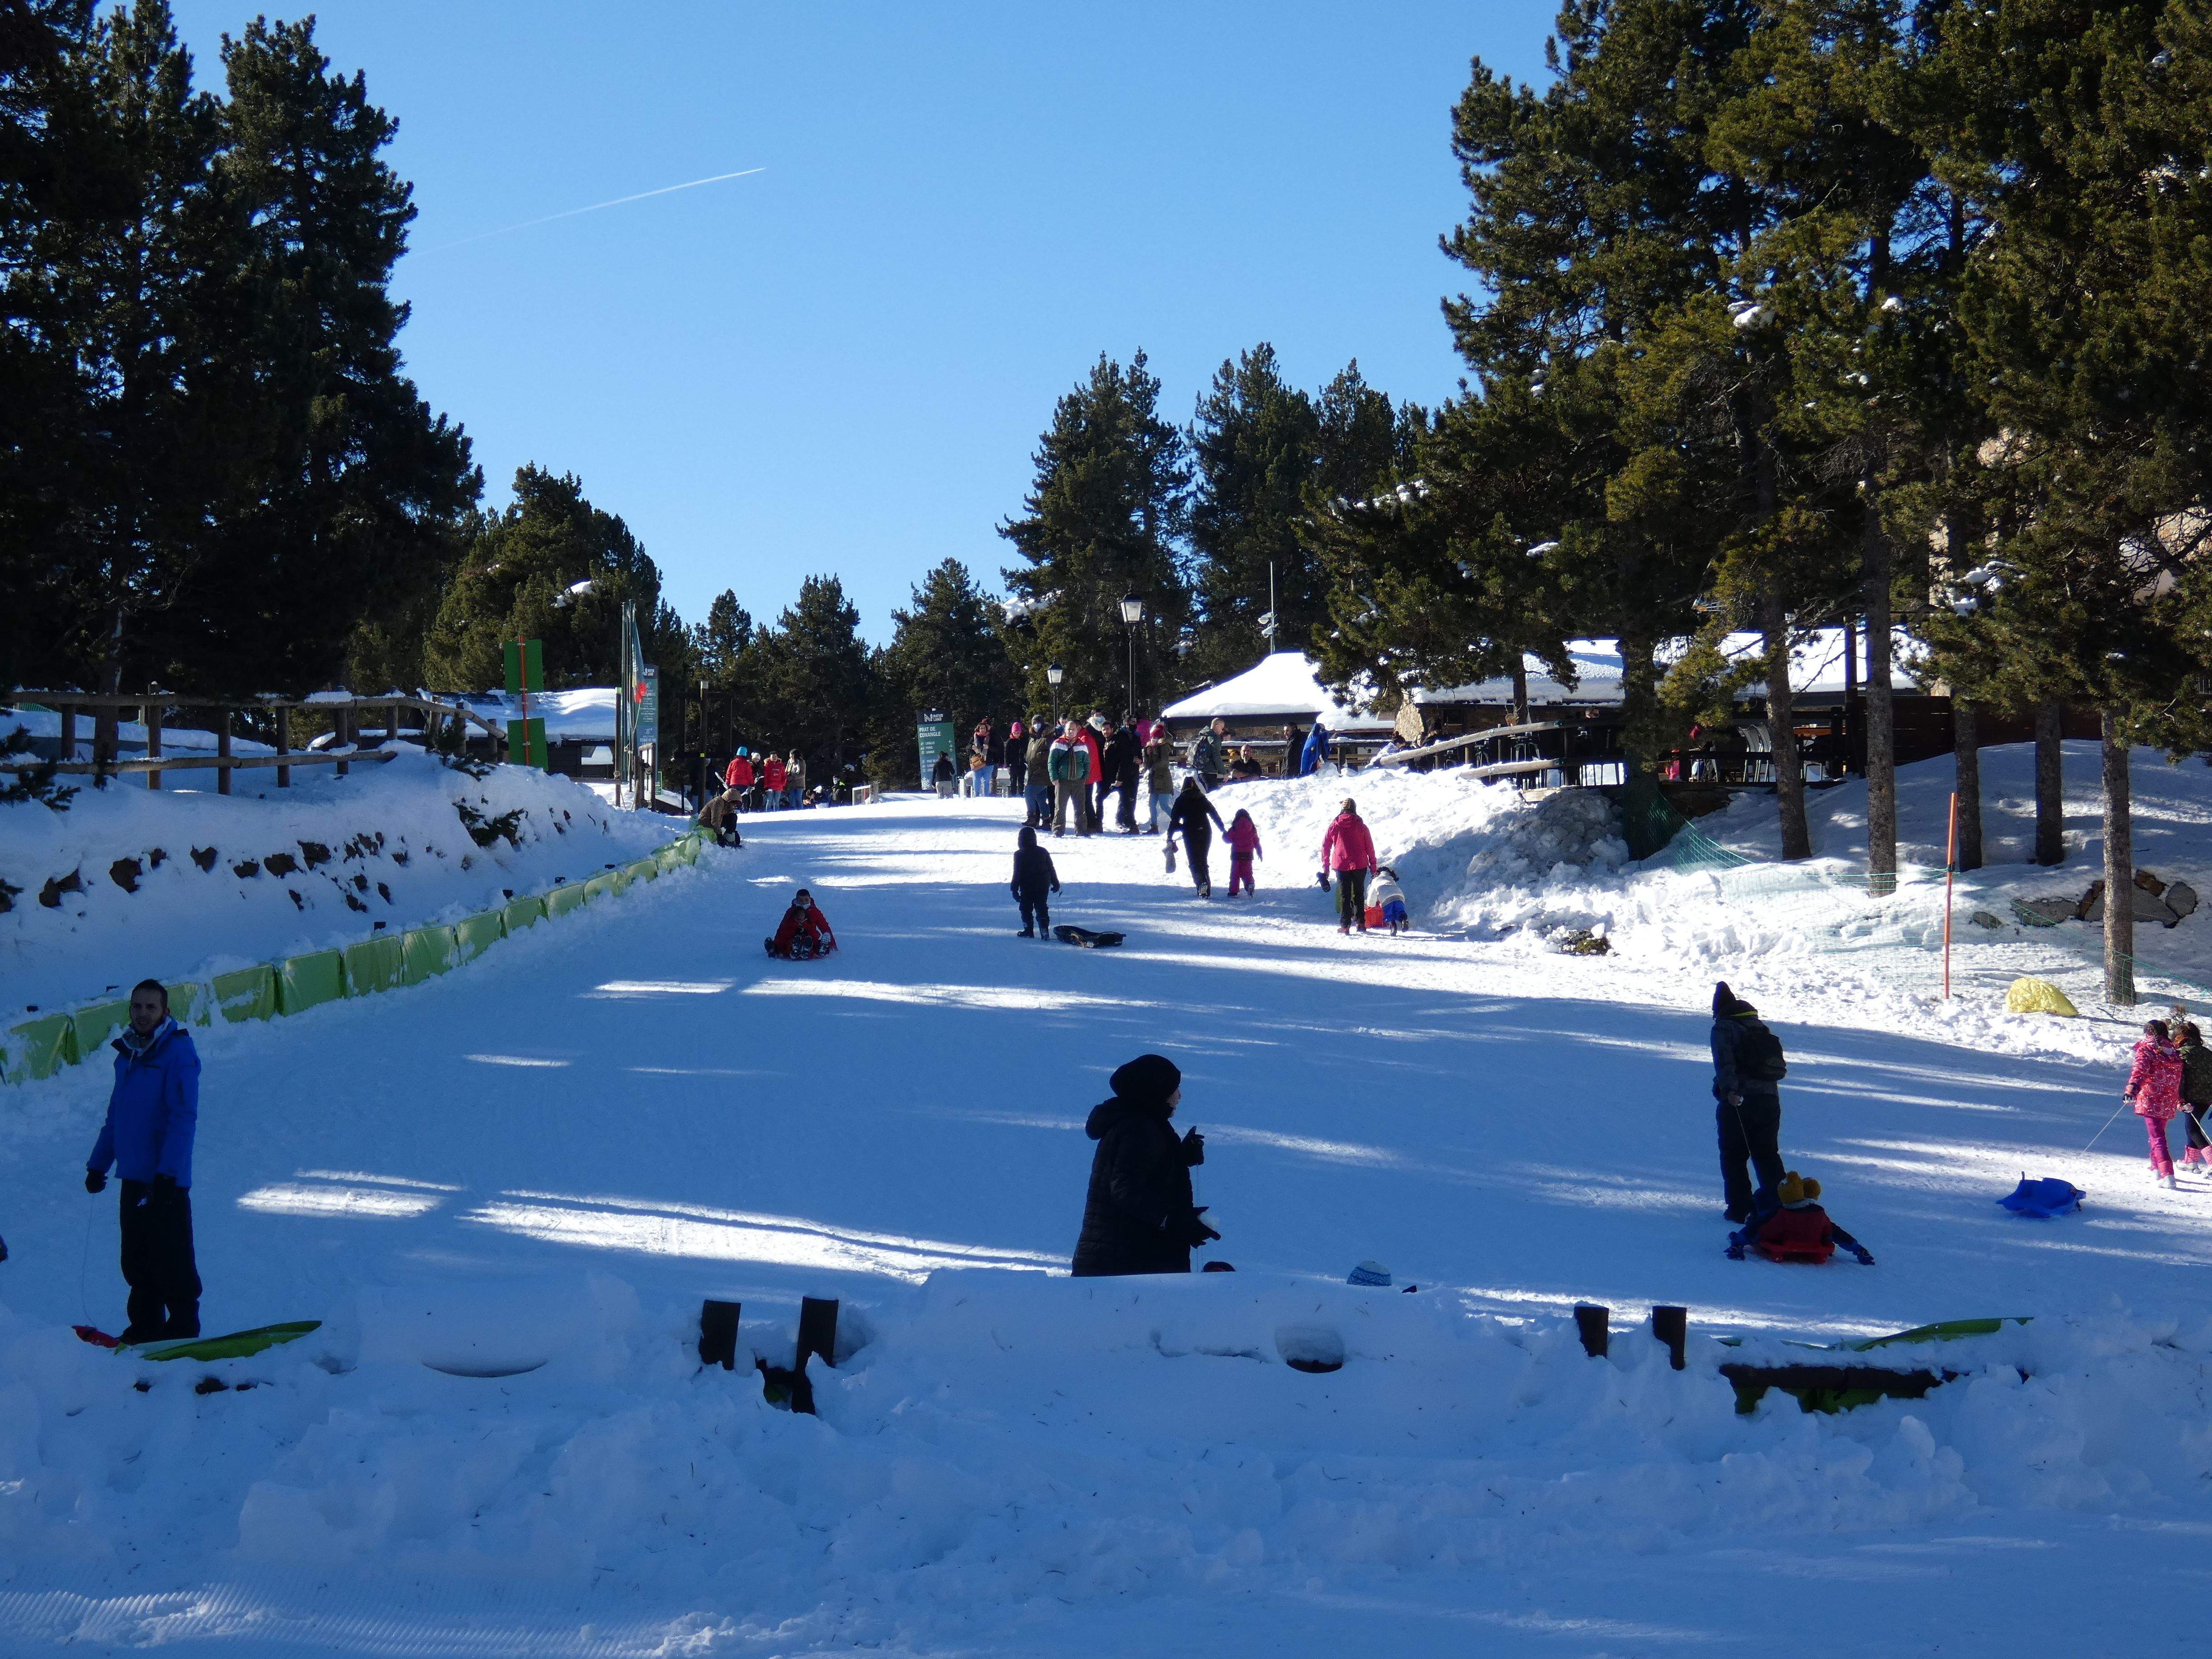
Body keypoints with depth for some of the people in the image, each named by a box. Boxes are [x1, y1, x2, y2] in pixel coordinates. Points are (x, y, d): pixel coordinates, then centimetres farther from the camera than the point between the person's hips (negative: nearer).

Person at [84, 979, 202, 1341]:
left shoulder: (179, 1053, -10)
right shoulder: (127, 1055, 13)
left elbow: (184, 1118, -16)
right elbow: (115, 1116, 21)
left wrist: (168, 1174, -22)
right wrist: (98, 1164, 16)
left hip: (166, 1180, -7)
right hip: (133, 1177, 7)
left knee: (170, 1260, -2)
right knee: (136, 1260, 11)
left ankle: (183, 1325, 8)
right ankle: (146, 1325, 20)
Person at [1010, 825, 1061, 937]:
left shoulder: (1019, 855, -10)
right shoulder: (1043, 852, 3)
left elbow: (1017, 874, -10)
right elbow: (1052, 870, 7)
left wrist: (1015, 890, -4)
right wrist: (1056, 884, 17)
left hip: (1027, 887, -4)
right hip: (1044, 886, 4)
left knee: (1026, 909, 11)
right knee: (1042, 909, 9)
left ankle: (1029, 932, 10)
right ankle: (1045, 931, -3)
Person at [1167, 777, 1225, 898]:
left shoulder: (1181, 801, -1)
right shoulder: (1203, 799, 7)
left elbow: (1174, 821, -3)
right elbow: (1215, 815, 8)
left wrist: (1170, 836, 4)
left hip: (1190, 835, -3)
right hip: (1206, 833, 3)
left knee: (1194, 862, 1)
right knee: (1203, 861, 17)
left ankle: (1201, 883, -23)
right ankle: (1208, 887, 12)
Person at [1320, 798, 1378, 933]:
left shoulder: (1334, 826, 1)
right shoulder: (1361, 826, -2)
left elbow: (1325, 846, 4)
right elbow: (1369, 846, 1)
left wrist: (1326, 866, 11)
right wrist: (1373, 865, 9)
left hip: (1341, 866, 0)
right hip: (1360, 866, 0)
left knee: (1344, 896, 4)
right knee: (1359, 894, 14)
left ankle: (1345, 926, -1)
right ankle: (1360, 923, 11)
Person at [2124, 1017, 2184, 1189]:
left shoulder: (2146, 1050, -4)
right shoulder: (2175, 1053, 13)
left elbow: (2140, 1070, -22)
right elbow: (2180, 1080, 22)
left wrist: (2132, 1088, -35)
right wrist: (2181, 1101, 32)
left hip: (2150, 1101, -6)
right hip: (2169, 1104, 6)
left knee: (2157, 1138, -10)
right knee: (2159, 1134, 26)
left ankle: (2167, 1176, -24)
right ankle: (2156, 1169, 35)